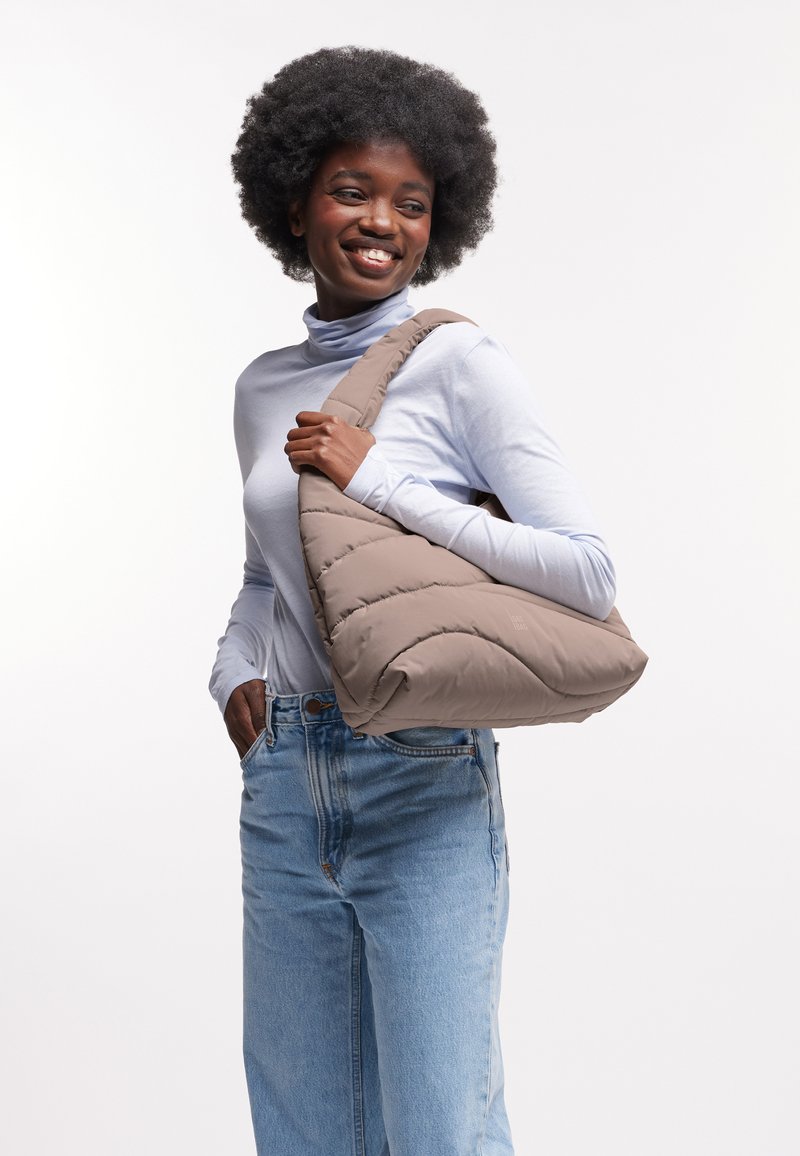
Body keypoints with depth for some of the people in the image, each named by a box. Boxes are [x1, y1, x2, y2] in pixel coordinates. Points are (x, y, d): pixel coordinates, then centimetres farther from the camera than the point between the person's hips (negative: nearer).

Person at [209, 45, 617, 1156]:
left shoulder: (461, 365, -8)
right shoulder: (263, 388, 10)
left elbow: (590, 573, -16)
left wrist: (376, 481, -17)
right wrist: (235, 669, 2)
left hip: (424, 785, -5)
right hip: (284, 785, 6)